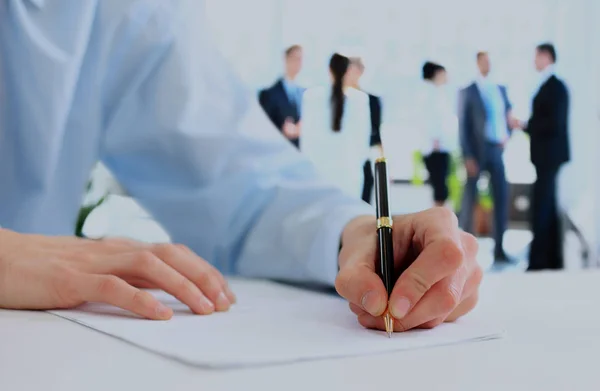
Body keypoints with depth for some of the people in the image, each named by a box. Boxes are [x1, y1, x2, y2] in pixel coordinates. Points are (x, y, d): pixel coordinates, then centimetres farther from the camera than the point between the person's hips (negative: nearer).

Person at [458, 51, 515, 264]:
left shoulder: (501, 89, 14)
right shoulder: (468, 92, -1)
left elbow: (507, 117, 18)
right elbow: (463, 125, -5)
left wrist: (507, 135, -3)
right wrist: (468, 156, -12)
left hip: (497, 150, 5)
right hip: (476, 151, -5)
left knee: (502, 198, 3)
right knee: (469, 199, 1)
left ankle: (499, 248, 10)